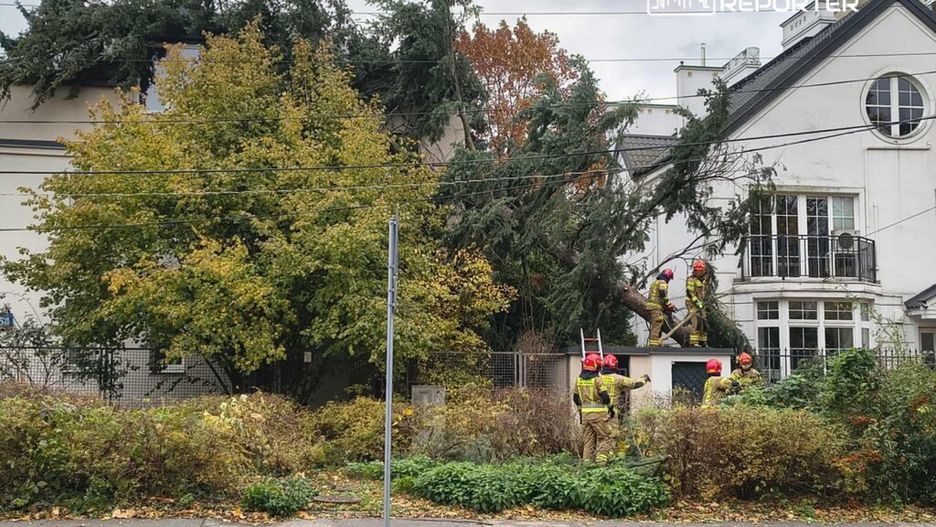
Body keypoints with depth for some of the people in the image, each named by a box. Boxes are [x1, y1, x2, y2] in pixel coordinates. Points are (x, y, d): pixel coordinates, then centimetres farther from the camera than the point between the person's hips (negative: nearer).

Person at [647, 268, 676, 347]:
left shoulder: (654, 282, 24)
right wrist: (669, 305, -11)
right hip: (657, 307, -9)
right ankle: (654, 344, -17)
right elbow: (663, 294, -20)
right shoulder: (662, 282, -5)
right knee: (657, 326, -11)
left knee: (654, 327, 14)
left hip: (650, 305, 9)